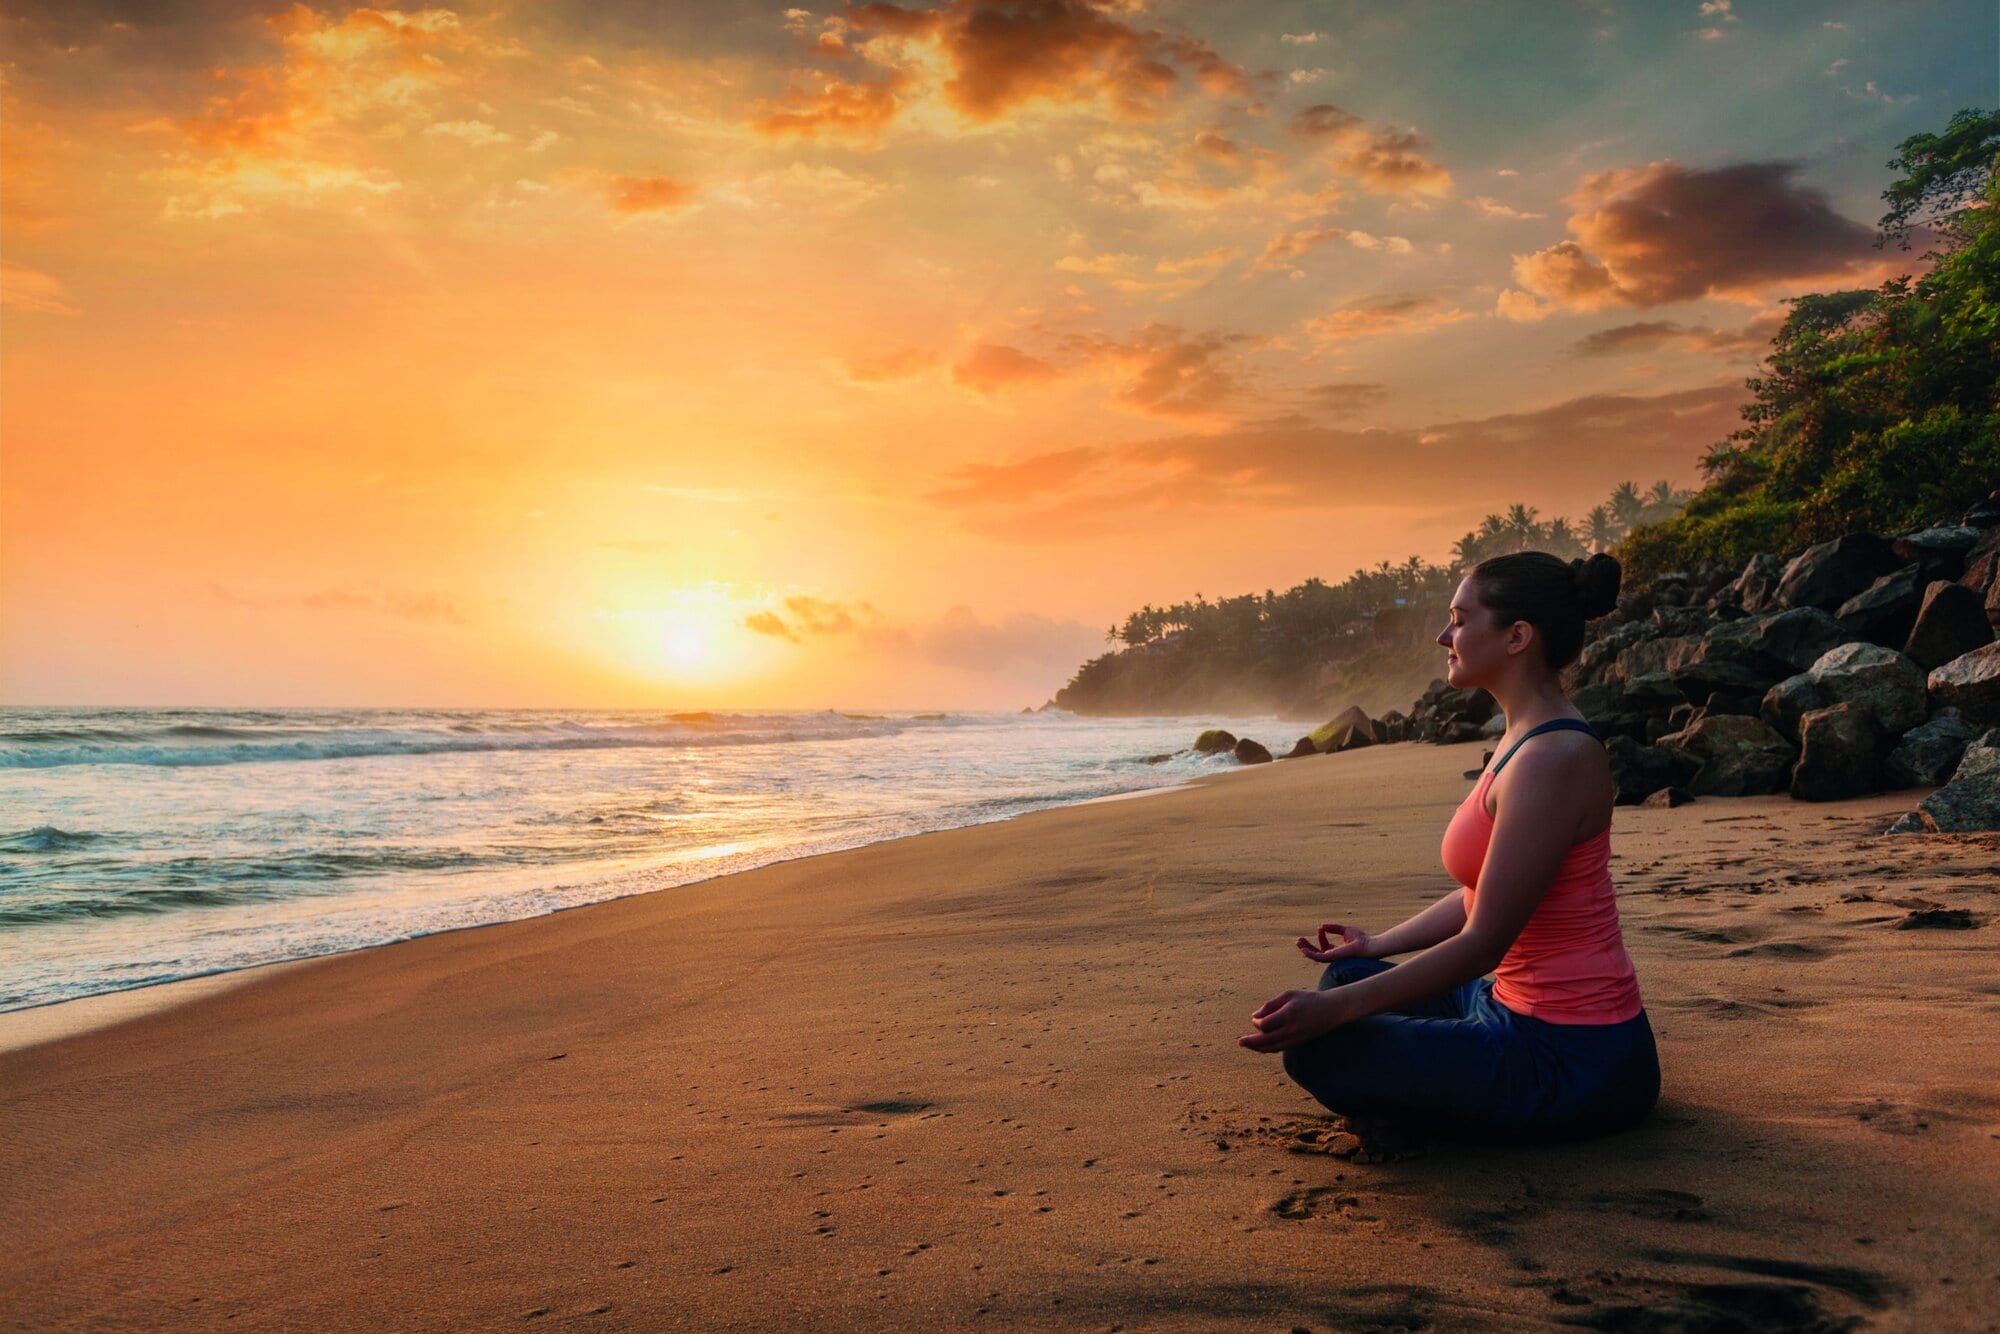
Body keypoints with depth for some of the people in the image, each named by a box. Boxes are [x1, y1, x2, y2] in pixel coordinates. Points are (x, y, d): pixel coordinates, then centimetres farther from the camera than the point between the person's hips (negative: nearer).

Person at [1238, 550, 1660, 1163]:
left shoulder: (1552, 758, -23)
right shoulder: (1529, 739, 8)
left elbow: (1483, 943, -24)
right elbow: (1482, 895, 17)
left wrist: (1334, 1009, -24)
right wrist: (1378, 945, 25)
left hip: (1576, 1061, -10)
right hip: (1523, 1012, 10)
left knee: (1316, 1049, -19)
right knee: (1347, 977, 19)